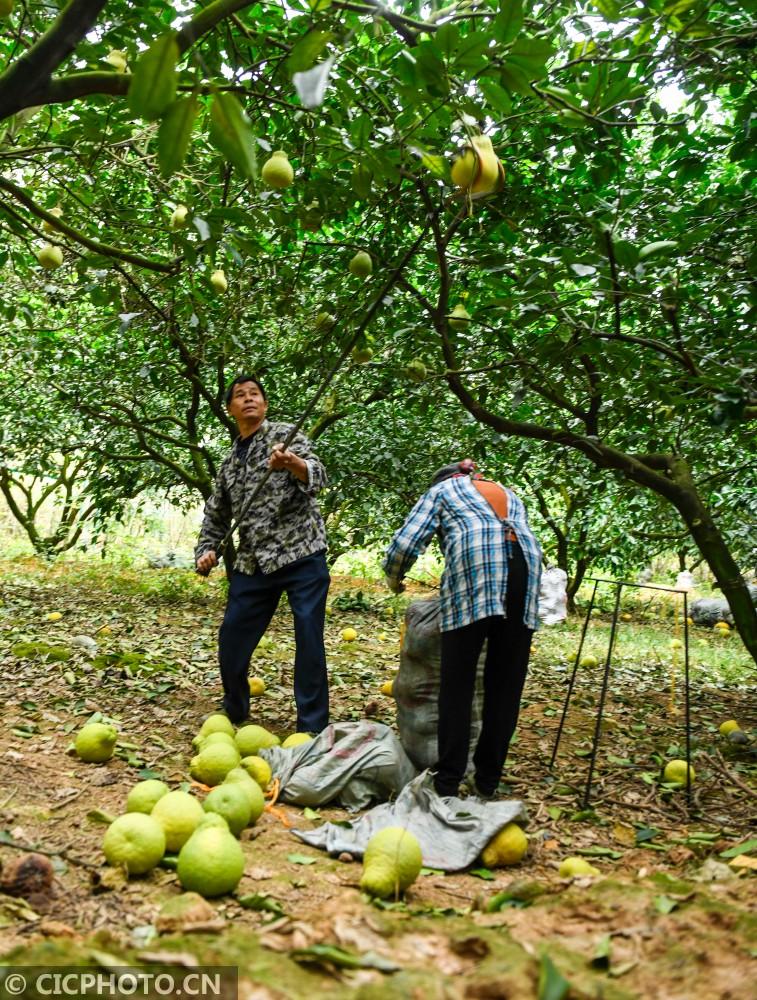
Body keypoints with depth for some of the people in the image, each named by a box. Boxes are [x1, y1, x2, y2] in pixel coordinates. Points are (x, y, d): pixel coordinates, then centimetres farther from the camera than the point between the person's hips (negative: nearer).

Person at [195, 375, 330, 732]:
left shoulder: (284, 435, 1)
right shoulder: (230, 462, 16)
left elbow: (318, 477, -16)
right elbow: (216, 515, 24)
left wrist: (291, 463, -39)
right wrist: (206, 551, 5)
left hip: (302, 555, -5)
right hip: (253, 564, 6)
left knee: (309, 642, -6)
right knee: (231, 641, 8)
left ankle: (312, 729, 4)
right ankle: (233, 715, 29)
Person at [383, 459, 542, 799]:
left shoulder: (441, 489, 25)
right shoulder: (508, 494, 38)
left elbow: (405, 544, 15)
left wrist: (394, 580, 33)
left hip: (475, 562, -4)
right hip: (526, 565, 4)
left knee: (457, 683, 1)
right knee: (506, 684, 8)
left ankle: (448, 781, 2)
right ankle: (488, 781, 15)